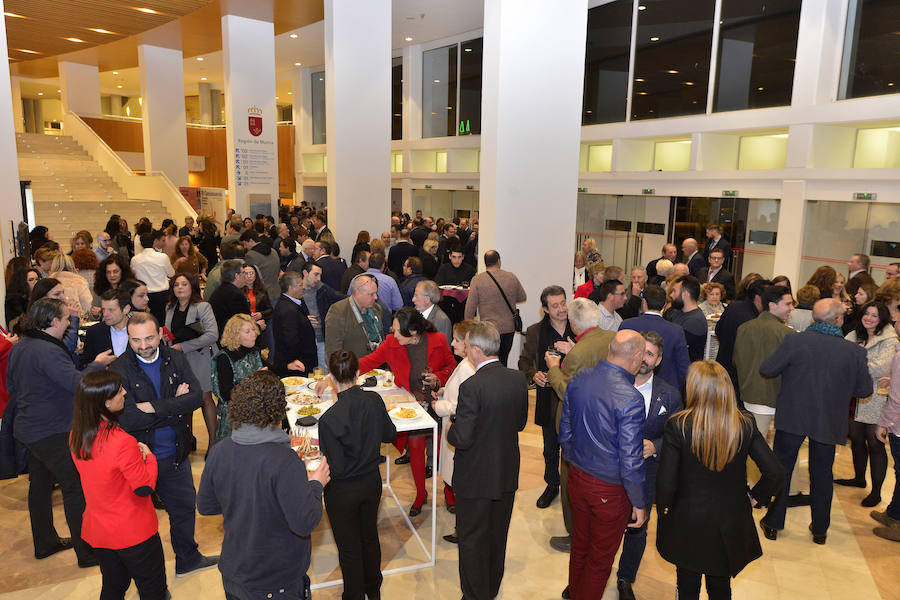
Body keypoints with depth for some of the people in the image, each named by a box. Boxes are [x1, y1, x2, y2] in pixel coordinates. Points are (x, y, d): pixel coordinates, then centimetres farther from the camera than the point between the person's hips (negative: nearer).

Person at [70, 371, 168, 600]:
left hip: (97, 529, 7)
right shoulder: (123, 443, -31)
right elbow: (145, 488, -21)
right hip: (133, 533, -7)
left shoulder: (75, 437, -7)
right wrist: (148, 456, -7)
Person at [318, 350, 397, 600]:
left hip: (343, 492, -5)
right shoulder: (374, 400, -14)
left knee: (349, 548, 17)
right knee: (370, 536, 26)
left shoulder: (329, 419, -28)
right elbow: (390, 434, 2)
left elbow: (336, 468, -22)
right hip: (372, 482, 5)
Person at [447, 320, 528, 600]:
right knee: (498, 535, 24)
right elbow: (520, 422, 4)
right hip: (507, 474, 6)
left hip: (476, 478, -6)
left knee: (473, 539, 15)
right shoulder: (518, 379, -8)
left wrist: (450, 431, -4)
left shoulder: (471, 387, -28)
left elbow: (462, 439, -25)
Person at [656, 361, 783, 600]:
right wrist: (755, 498, 6)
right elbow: (775, 472, -11)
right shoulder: (745, 425, -14)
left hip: (687, 526, -2)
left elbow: (665, 482, -20)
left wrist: (663, 510, -2)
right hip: (730, 527, 3)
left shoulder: (678, 426, -22)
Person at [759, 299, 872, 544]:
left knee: (781, 468, 13)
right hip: (829, 422, 1)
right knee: (822, 474, 17)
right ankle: (820, 529, 29)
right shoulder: (855, 351, -10)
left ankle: (773, 523, 22)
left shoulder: (794, 342, -15)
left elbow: (766, 369, -9)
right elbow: (865, 390, 0)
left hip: (792, 418, -1)